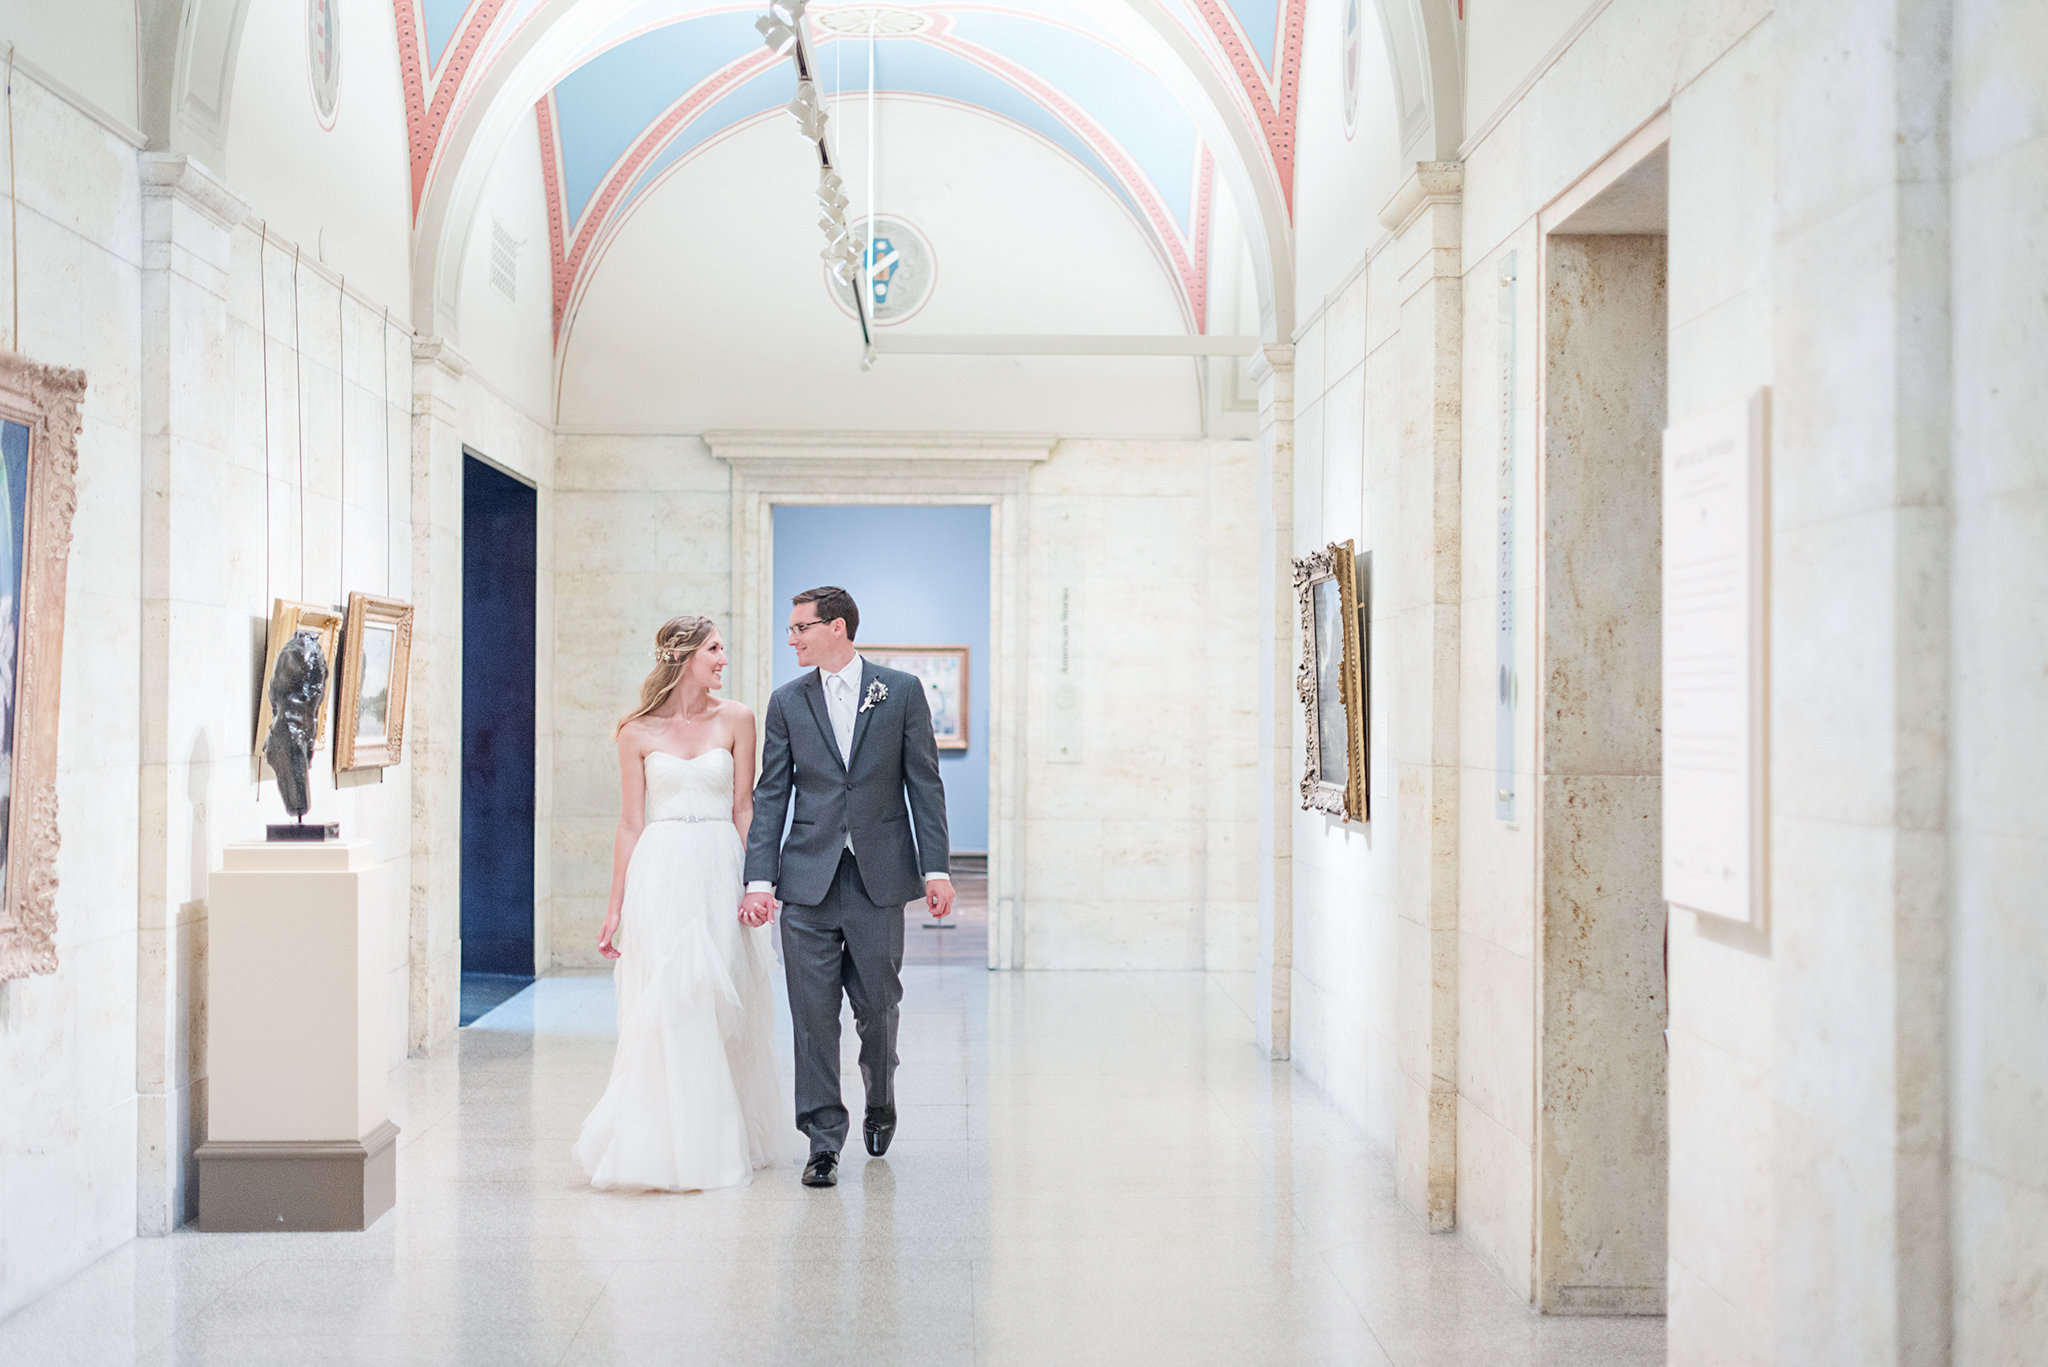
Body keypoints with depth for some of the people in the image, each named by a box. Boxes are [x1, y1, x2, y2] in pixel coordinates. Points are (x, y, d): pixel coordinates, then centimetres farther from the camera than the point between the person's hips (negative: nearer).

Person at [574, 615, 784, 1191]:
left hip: (719, 873, 1)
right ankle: (664, 1150, 2)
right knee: (665, 1005, -7)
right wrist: (615, 909, 1)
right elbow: (630, 825, 4)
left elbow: (744, 808, 5)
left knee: (720, 1006, 2)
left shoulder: (735, 720, 6)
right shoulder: (637, 732, 3)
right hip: (660, 877, -1)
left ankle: (721, 1142, 16)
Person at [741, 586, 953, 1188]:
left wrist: (936, 868, -5)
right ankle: (823, 1139, 8)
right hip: (808, 878, 1)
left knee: (876, 1004, 6)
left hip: (878, 874, -1)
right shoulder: (787, 702, 7)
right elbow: (771, 795, 5)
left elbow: (924, 783, 2)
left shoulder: (901, 691, 2)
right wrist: (759, 879, -5)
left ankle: (880, 1099, 35)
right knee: (813, 1012, -1)